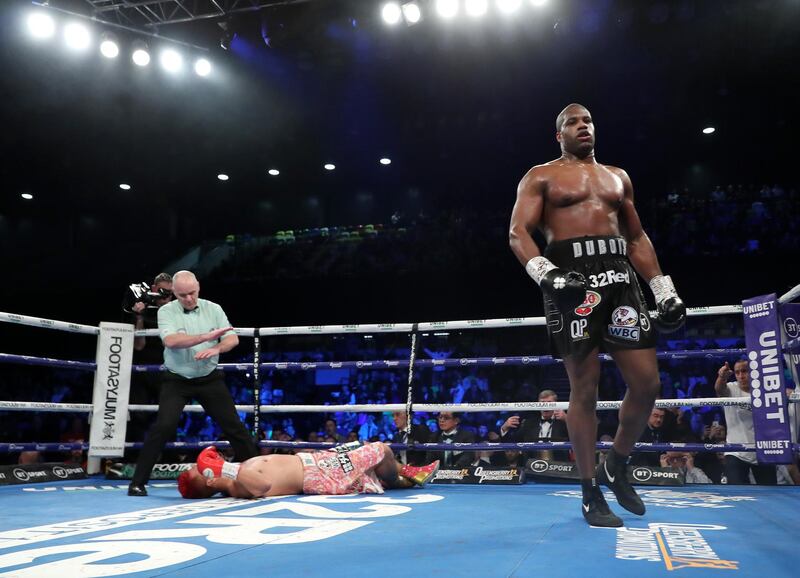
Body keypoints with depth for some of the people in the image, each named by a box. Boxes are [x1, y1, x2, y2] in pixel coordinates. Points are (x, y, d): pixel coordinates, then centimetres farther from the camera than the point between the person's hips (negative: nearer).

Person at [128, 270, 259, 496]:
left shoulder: (213, 309, 0)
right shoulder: (166, 311, -8)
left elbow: (233, 339, -5)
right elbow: (171, 341, -25)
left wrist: (217, 348, -26)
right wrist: (207, 337, -31)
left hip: (210, 379, 2)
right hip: (177, 381, -2)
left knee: (234, 425, 3)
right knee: (164, 426, -14)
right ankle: (138, 482, -1)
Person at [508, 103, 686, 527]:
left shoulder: (618, 177, 24)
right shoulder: (541, 177, 9)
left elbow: (637, 237, 25)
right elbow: (518, 233, -3)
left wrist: (664, 290, 15)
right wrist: (546, 273, -21)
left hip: (619, 275, 5)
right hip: (570, 276, -5)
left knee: (647, 383, -2)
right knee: (584, 388, -4)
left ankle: (615, 469, 21)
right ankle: (591, 493, 8)